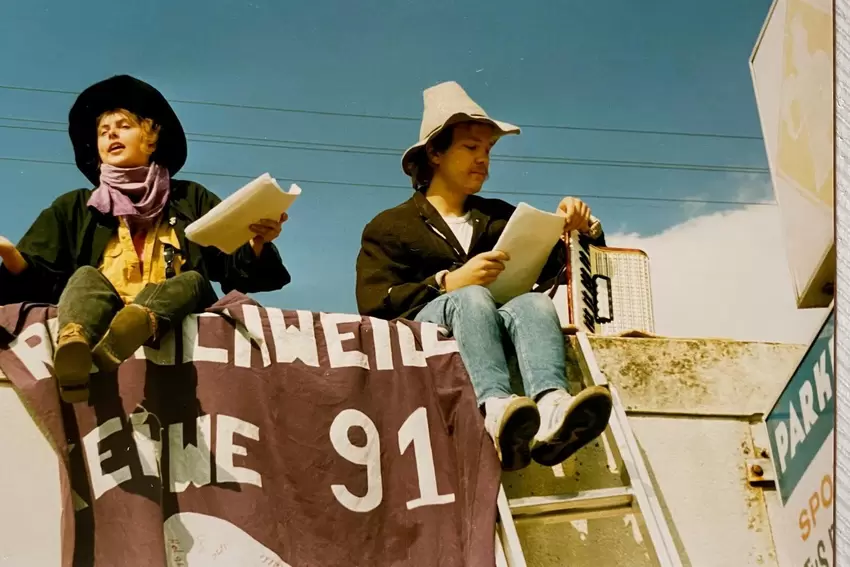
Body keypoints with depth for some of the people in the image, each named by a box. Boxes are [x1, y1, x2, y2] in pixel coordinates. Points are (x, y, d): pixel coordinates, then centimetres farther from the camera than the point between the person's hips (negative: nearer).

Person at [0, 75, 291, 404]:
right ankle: (74, 344, -62)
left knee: (192, 279, -27)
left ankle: (136, 325, -60)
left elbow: (239, 270, 11)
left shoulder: (191, 200, 23)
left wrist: (257, 241, -12)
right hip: (97, 318, 0)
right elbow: (36, 278, 10)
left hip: (166, 318, 0)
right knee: (86, 275, -27)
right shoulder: (75, 207, 25)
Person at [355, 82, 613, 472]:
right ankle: (495, 410, -63)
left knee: (534, 303, -30)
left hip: (494, 323, 3)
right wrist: (448, 283, -13)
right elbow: (373, 304, 0)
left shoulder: (499, 217, 30)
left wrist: (581, 230, 2)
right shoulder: (390, 226, 17)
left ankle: (550, 408, -60)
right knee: (471, 299, -35)